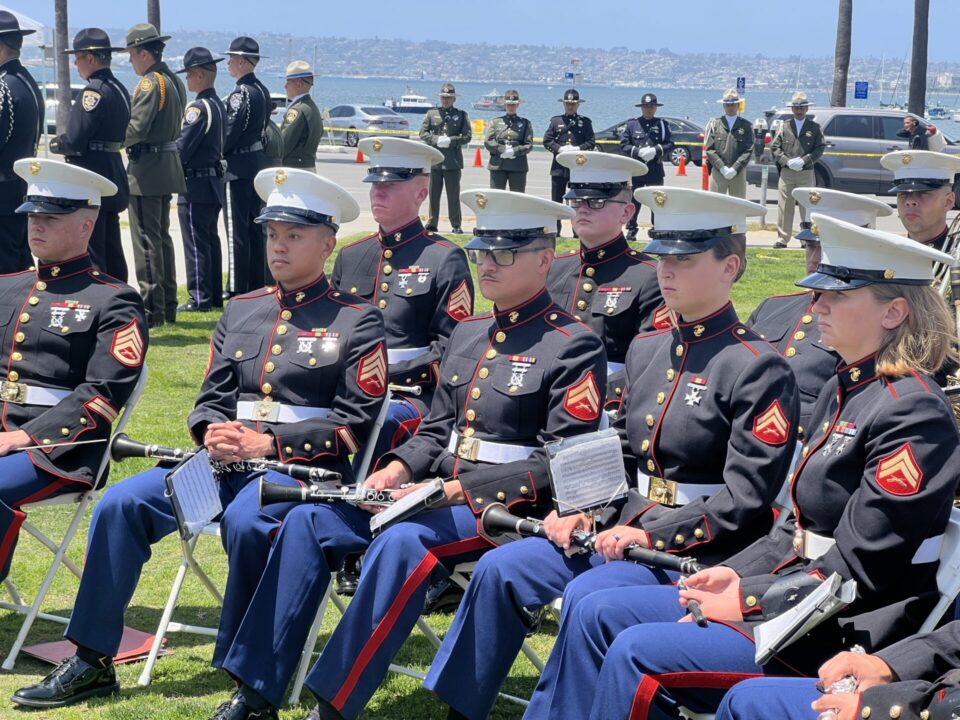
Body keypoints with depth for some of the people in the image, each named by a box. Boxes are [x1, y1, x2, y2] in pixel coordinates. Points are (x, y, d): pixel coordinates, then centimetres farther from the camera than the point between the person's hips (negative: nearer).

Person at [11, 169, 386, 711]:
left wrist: (269, 444, -16)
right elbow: (211, 398, 16)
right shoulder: (241, 310, 17)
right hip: (227, 461, 6)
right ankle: (93, 663, -4)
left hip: (306, 469, -6)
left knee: (246, 522, -37)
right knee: (121, 503, -13)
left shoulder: (358, 321, 0)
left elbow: (354, 425, -8)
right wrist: (214, 435, -8)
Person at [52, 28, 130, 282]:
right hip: (114, 177, 9)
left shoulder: (93, 91, -16)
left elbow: (75, 141, -21)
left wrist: (55, 144, 0)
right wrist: (65, 142, 11)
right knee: (111, 251, 15)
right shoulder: (119, 89, 12)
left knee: (90, 253, -5)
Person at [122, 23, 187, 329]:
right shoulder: (174, 81, 13)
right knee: (161, 236, 16)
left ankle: (151, 310, -3)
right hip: (168, 164, 10)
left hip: (146, 167, -10)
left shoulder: (150, 83, -15)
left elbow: (137, 128, -22)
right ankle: (167, 306, 21)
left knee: (146, 239, -5)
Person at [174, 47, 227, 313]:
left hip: (196, 184, -9)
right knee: (210, 240, 14)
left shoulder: (199, 107, -17)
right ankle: (215, 295, 19)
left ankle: (199, 298, -2)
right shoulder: (218, 104, 11)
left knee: (196, 243, -4)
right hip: (214, 182, 9)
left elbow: (183, 146, -19)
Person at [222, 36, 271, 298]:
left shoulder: (241, 93, -16)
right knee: (254, 225, 14)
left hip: (240, 166, -9)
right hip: (258, 161, 9)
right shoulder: (262, 90, 11)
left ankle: (237, 287, -2)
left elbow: (231, 131, -18)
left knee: (238, 228, -5)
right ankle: (257, 283, 19)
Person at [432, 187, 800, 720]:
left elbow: (744, 497, -15)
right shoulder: (646, 350, 12)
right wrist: (583, 513, 1)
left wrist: (655, 536, -21)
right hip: (626, 527, 8)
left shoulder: (759, 369, -12)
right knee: (500, 569, -4)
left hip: (701, 551, -8)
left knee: (588, 598, -30)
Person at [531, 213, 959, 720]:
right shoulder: (843, 390, 12)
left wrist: (747, 599, -15)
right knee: (597, 615, 4)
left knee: (639, 653, -21)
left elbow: (858, 571, -20)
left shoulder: (914, 413, -18)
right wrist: (737, 573, 4)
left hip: (850, 634, -10)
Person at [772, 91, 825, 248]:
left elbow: (820, 148, 2)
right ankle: (782, 238, 3)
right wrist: (787, 161, -10)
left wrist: (804, 161, -12)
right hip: (787, 172, 1)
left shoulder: (814, 128, 8)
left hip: (806, 173, 0)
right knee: (784, 206, -1)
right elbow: (774, 147, 5)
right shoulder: (784, 126, 10)